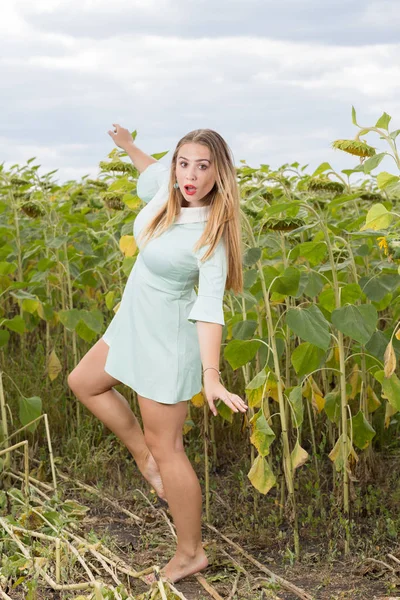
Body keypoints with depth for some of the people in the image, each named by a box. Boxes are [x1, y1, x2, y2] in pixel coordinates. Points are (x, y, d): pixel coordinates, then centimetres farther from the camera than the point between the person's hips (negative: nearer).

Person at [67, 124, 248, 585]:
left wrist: (211, 377, -45)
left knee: (164, 447, 1)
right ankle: (146, 460, 32)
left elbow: (210, 308, -35)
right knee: (83, 382, 27)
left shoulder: (212, 235, -28)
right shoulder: (169, 191, -8)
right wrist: (128, 147, 31)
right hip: (134, 324, 9)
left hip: (168, 340, -9)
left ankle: (190, 553, 17)